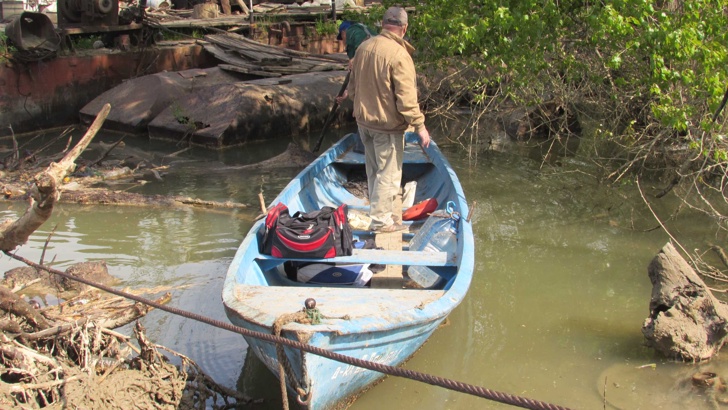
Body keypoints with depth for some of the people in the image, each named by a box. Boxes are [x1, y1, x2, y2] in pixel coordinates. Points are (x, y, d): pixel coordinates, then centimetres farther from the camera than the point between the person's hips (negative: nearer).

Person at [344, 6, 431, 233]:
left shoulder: (363, 47, 3)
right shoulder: (399, 55, -21)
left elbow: (352, 87, 13)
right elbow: (406, 99, -23)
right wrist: (420, 126, -15)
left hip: (364, 120, 8)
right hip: (387, 124, -8)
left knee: (374, 170, 19)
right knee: (388, 173, 3)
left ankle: (380, 212, 33)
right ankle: (381, 220, 9)